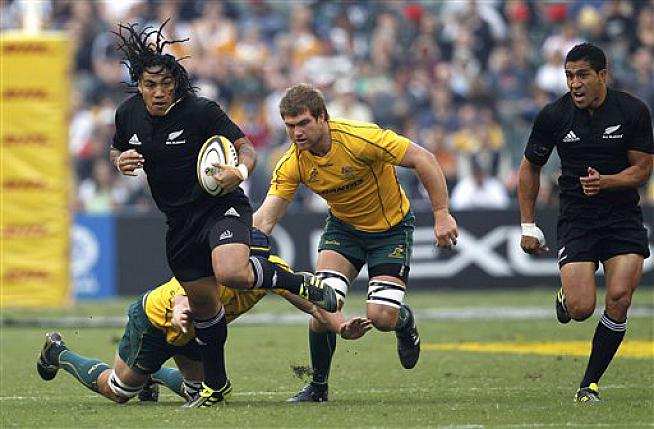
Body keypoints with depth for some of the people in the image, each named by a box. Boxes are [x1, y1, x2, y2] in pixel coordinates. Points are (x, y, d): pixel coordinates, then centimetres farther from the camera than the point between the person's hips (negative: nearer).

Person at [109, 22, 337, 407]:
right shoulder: (128, 114, -1)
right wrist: (121, 161, -6)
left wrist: (240, 170, -36)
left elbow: (246, 148, -14)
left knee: (231, 273, -33)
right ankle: (215, 383, 32)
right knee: (202, 303, 13)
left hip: (221, 206, -6)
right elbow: (116, 151, 18)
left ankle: (299, 282, -7)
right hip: (179, 223, 6)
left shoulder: (202, 111, -17)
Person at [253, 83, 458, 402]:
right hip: (343, 227, 3)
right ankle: (318, 385, 3)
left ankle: (405, 321, 24)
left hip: (391, 226, -3)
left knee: (382, 317, -15)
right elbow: (265, 218, -19)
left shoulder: (360, 137, -30)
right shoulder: (292, 164, -17)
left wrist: (442, 214, -27)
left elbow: (423, 159, -26)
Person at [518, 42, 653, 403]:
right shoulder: (553, 116, -4)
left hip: (624, 217, 0)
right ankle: (565, 297, 24)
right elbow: (530, 168, 9)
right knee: (581, 309, -15)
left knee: (619, 300, -15)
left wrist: (605, 181, -19)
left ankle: (589, 384, -1)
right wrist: (527, 226, 6)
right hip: (576, 220, 0)